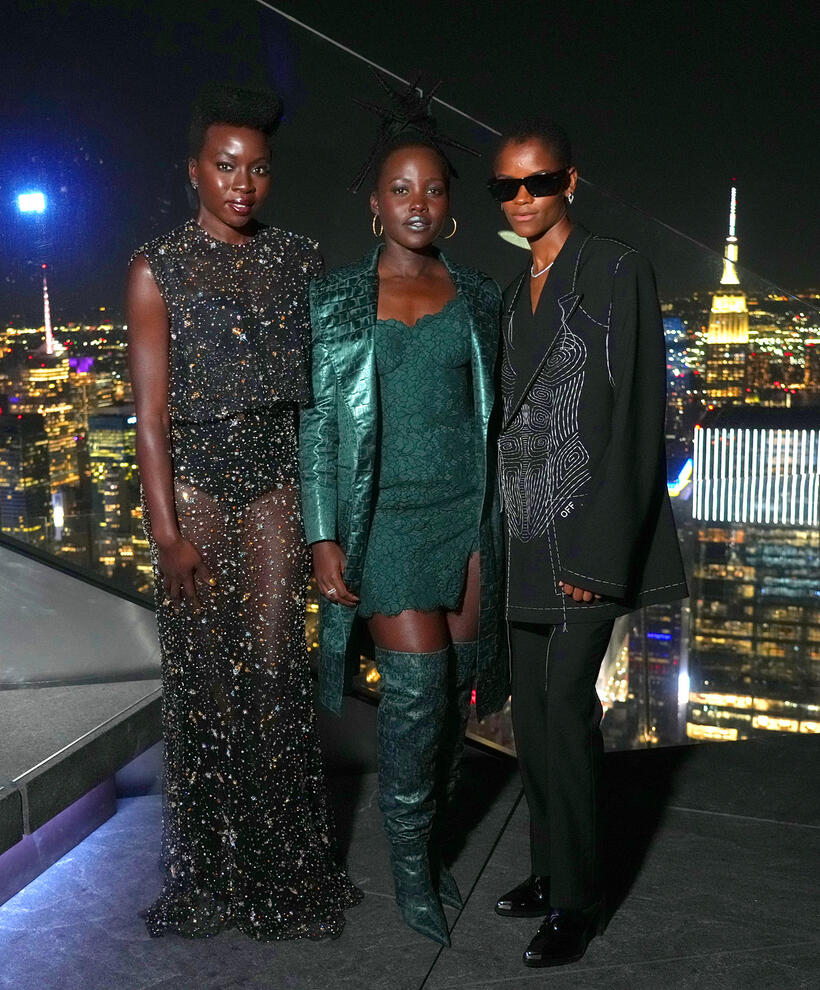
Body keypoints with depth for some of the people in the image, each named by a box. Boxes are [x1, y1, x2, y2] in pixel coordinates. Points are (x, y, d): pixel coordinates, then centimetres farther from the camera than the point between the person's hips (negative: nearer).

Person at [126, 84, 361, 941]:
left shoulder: (297, 260, 8)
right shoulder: (159, 268, 0)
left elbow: (320, 381, 8)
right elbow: (151, 412, -6)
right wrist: (165, 531, -12)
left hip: (277, 477, 2)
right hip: (196, 480, -2)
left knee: (276, 669, 4)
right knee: (204, 674, 4)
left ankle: (284, 865, 21)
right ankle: (209, 872, 22)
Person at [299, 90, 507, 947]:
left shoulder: (479, 297, 9)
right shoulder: (336, 299, 1)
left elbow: (494, 414, 12)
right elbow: (318, 422, -1)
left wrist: (502, 520, 8)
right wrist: (323, 537, -7)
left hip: (468, 513, 3)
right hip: (386, 514, -3)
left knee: (456, 684, 7)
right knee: (418, 681, -10)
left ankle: (429, 844, 29)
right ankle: (409, 861, 13)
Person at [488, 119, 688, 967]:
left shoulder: (617, 272, -5)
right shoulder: (515, 291, 16)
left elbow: (635, 416, -12)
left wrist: (599, 548, -18)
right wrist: (498, 532, 12)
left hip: (589, 524, -7)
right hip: (527, 530, 7)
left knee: (564, 698, -9)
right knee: (532, 703, 9)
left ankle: (578, 900, 8)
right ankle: (549, 872, 24)